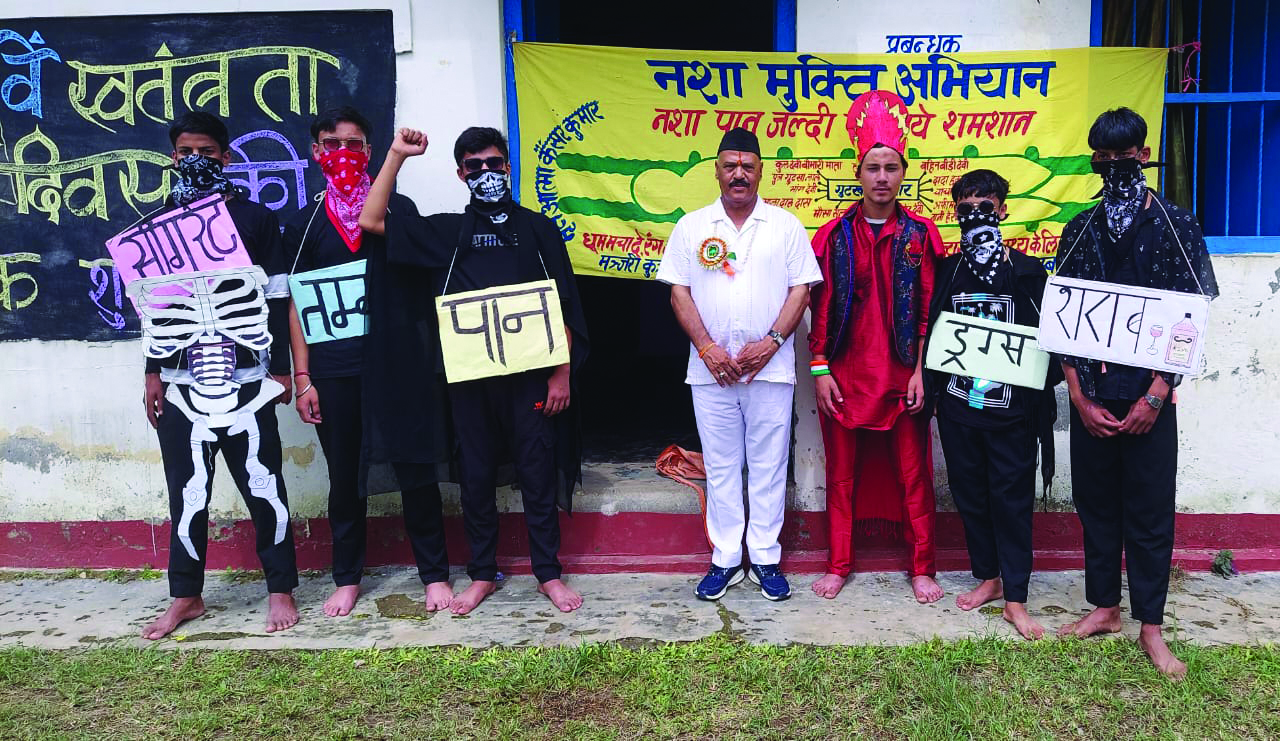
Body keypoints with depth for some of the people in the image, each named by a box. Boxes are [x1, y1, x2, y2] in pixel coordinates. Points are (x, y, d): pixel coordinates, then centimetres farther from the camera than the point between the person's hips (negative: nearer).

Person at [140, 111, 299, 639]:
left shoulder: (256, 218, 5)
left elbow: (277, 298, 4)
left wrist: (280, 369, 0)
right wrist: (153, 372, 9)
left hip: (246, 376, -2)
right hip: (181, 379, 2)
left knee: (263, 485, 0)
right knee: (187, 491, 7)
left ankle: (281, 589, 12)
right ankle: (185, 596, 20)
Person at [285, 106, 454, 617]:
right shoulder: (304, 225, 9)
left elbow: (424, 282, 7)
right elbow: (296, 306, 8)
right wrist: (302, 377, 1)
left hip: (399, 364, -1)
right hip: (334, 373, 1)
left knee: (415, 469, 2)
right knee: (345, 478, 9)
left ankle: (434, 574, 15)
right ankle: (347, 578, 24)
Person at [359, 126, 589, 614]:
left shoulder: (538, 229, 6)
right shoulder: (449, 231, 9)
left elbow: (564, 308, 4)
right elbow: (372, 221, 2)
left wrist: (562, 373, -2)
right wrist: (397, 156, -1)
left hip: (530, 376, -1)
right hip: (469, 378, 2)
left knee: (539, 474, 5)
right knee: (476, 476, 9)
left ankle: (548, 573, 18)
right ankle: (482, 574, 24)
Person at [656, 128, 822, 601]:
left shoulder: (786, 226, 5)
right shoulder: (691, 226, 7)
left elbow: (800, 290, 1)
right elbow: (678, 292, 3)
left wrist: (770, 343, -11)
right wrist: (706, 347, -8)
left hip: (771, 367, -1)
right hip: (710, 368, 1)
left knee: (768, 466, 6)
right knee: (720, 467, 8)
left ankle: (766, 558, 18)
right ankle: (725, 559, 19)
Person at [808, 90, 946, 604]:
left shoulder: (920, 234, 1)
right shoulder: (834, 236, 2)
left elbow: (930, 309, 1)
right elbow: (820, 307, 2)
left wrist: (921, 370, -6)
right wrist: (820, 370, -3)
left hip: (902, 375, 0)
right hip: (845, 375, 1)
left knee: (913, 473, 7)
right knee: (842, 473, 9)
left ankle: (922, 568, 21)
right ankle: (839, 565, 21)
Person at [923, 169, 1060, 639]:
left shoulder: (1028, 272, 1)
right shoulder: (947, 272, 8)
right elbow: (932, 334, 10)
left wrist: (1039, 384, -11)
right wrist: (931, 389, 3)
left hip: (1011, 408, -3)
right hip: (958, 406, 3)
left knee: (1012, 500, 2)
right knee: (970, 496, 11)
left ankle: (1015, 599, 10)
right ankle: (988, 578, 28)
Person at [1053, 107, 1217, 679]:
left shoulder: (1176, 228, 0)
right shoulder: (1080, 231, 8)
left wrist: (1155, 396, -11)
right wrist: (1080, 396, -3)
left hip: (1149, 396, -3)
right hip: (1091, 394, 3)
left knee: (1149, 511, 4)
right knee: (1095, 503, 10)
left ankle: (1150, 626, 15)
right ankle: (1104, 608, 25)